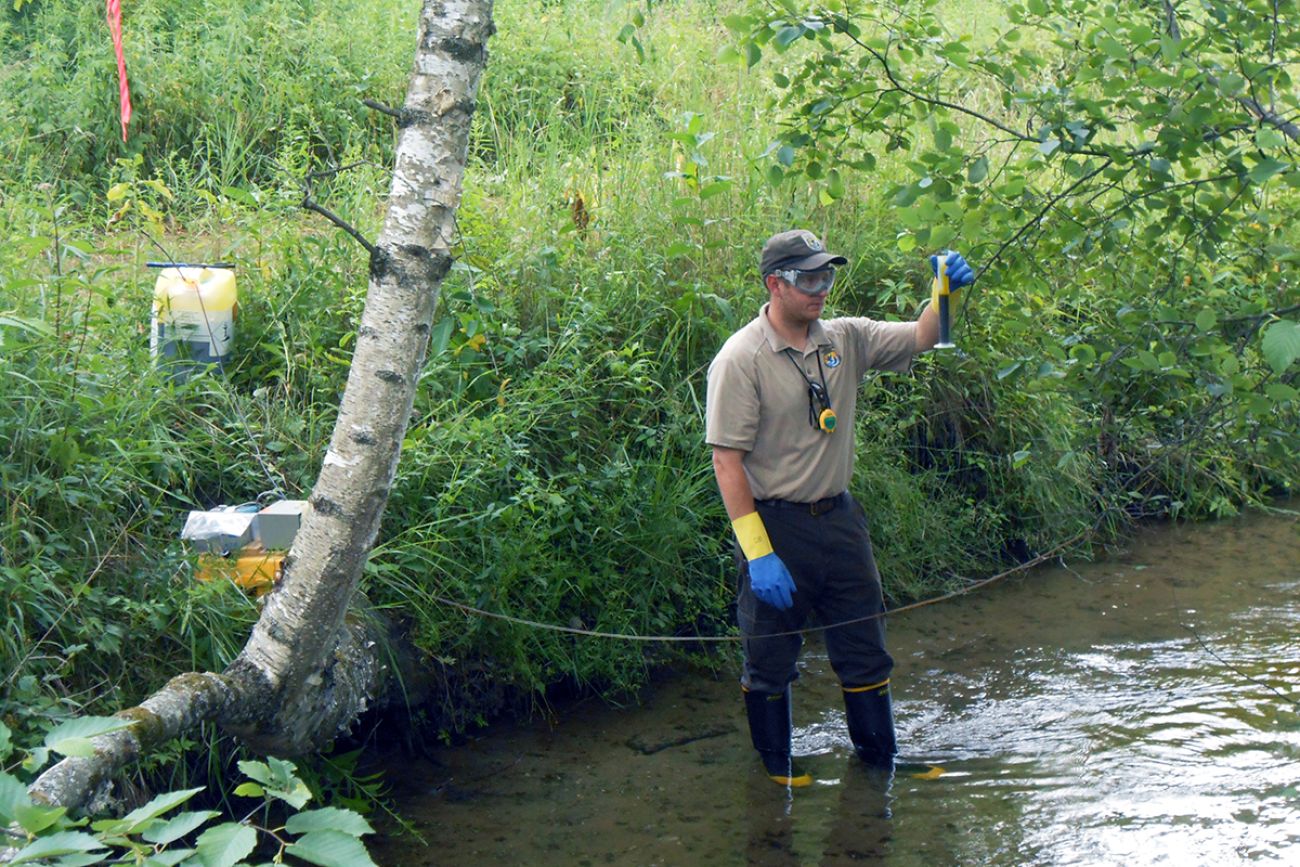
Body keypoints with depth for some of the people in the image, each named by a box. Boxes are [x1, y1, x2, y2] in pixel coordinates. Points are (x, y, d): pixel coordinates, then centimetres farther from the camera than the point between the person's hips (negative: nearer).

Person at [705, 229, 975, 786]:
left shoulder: (845, 340, 3)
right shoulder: (741, 359, -14)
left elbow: (920, 338, 4)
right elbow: (727, 461, -16)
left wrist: (944, 292, -19)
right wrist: (757, 552, -20)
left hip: (838, 517, 6)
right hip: (775, 524, -5)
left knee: (865, 648, 13)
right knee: (770, 658, 7)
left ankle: (879, 756, 27)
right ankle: (775, 764, 26)